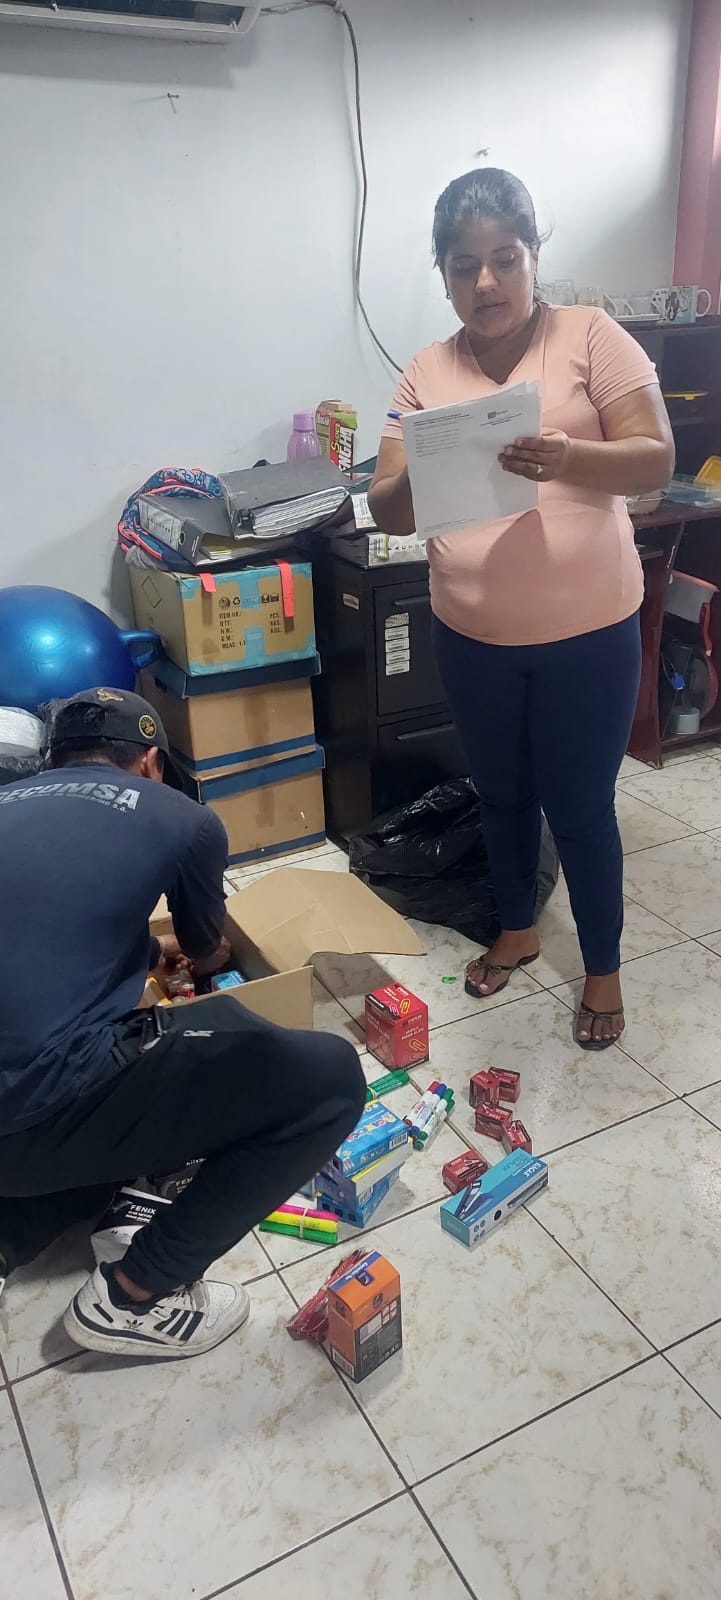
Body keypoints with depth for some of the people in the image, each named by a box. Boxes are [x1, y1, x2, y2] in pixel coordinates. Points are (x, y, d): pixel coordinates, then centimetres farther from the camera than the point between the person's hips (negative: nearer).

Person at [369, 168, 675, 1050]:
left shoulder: (591, 336, -5)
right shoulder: (425, 373, 4)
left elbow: (655, 459, -11)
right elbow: (388, 512, 0)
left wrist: (566, 458, -31)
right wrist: (418, 477, -24)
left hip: (587, 632, -3)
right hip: (472, 638, 4)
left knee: (579, 808, 7)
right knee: (501, 795, 19)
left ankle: (603, 967, 29)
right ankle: (517, 927, 44)